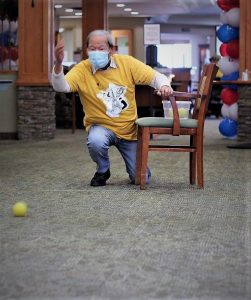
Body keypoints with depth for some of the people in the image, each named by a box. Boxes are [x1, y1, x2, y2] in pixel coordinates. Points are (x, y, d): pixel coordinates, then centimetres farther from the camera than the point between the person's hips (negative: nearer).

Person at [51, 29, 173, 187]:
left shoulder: (127, 63, -9)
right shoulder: (82, 69, -13)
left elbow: (156, 77, -7)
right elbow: (61, 86, -30)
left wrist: (164, 85, -31)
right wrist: (58, 65, -49)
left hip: (129, 130, 1)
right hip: (101, 126, -1)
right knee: (96, 142, -38)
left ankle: (133, 165, 38)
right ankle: (102, 171, -2)